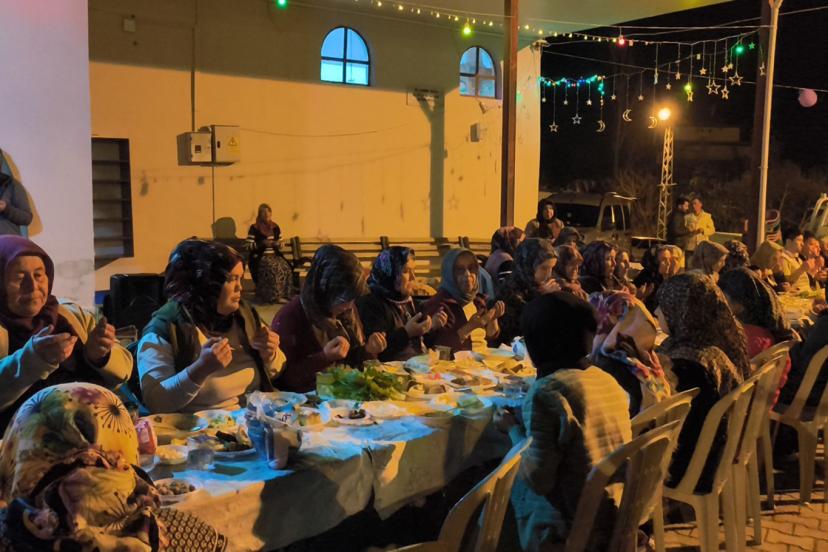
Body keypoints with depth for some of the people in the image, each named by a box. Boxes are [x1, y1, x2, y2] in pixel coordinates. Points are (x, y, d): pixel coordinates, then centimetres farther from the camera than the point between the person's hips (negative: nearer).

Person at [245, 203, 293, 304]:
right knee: (271, 268, -35)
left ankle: (281, 295, -19)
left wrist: (277, 244, -4)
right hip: (259, 257, -5)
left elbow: (280, 243, 20)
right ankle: (269, 296, -26)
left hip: (274, 255, 5)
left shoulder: (275, 227, 14)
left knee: (286, 267, -26)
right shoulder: (254, 228, -1)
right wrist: (262, 243, -17)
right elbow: (249, 246, -5)